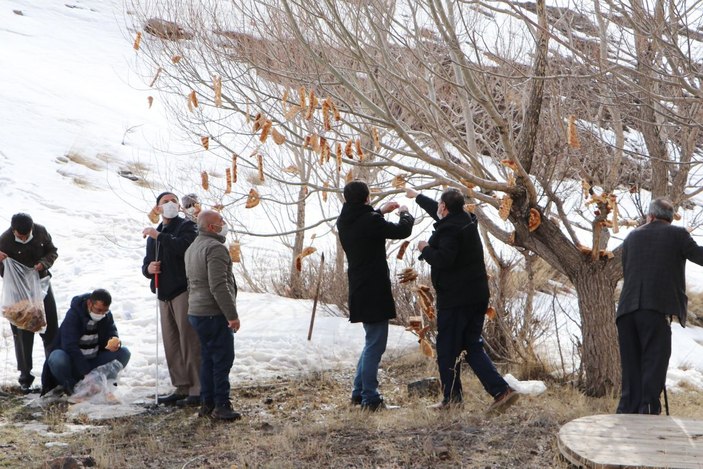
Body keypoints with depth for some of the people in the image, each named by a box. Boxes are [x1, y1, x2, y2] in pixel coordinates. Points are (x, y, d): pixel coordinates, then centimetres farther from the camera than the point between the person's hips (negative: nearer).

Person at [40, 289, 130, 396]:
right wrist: (87, 373, -36)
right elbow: (70, 347, -27)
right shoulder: (73, 315, -19)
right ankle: (71, 387, -11)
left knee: (124, 353, -17)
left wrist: (114, 342, -33)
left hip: (94, 361, 4)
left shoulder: (107, 316, -2)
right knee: (57, 360, -38)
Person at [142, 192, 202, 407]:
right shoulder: (154, 235, 23)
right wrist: (148, 268, 2)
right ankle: (182, 387, 15)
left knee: (189, 341, -10)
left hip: (184, 290, -8)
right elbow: (146, 263, 25)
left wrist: (159, 236, -18)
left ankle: (197, 390, -9)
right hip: (164, 294, 8)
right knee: (171, 344, 8)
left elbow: (184, 246, -21)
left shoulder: (187, 226, 0)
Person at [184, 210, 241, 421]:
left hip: (196, 312, 10)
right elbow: (219, 286, -23)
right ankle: (221, 405, -4)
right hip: (214, 314, -10)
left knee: (208, 358, 14)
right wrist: (232, 314, -19)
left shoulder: (192, 248, 17)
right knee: (222, 359, -5)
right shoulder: (215, 248, -16)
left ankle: (207, 403, 18)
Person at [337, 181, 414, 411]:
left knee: (372, 342, 21)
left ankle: (359, 392, 23)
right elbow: (402, 230, -10)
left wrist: (380, 212, 29)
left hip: (359, 291, 9)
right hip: (374, 291, -9)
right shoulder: (370, 221, -19)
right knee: (375, 344, -2)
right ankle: (370, 398, 0)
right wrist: (405, 214, 10)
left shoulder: (344, 222, 5)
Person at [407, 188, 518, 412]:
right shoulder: (466, 220, 13)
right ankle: (501, 390, 0)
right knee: (473, 346, 12)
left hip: (455, 299, -9)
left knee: (447, 349, 4)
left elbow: (443, 259, -28)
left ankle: (452, 397, 12)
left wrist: (426, 249, -8)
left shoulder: (450, 229, -17)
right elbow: (438, 213, 31)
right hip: (477, 295, 9)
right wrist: (417, 196, 45)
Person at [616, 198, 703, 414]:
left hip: (627, 309, 4)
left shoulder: (632, 237, 20)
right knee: (653, 363, -3)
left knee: (631, 366, 9)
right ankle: (648, 410, -11)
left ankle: (627, 411, 5)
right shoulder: (677, 234, 6)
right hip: (657, 308, -4)